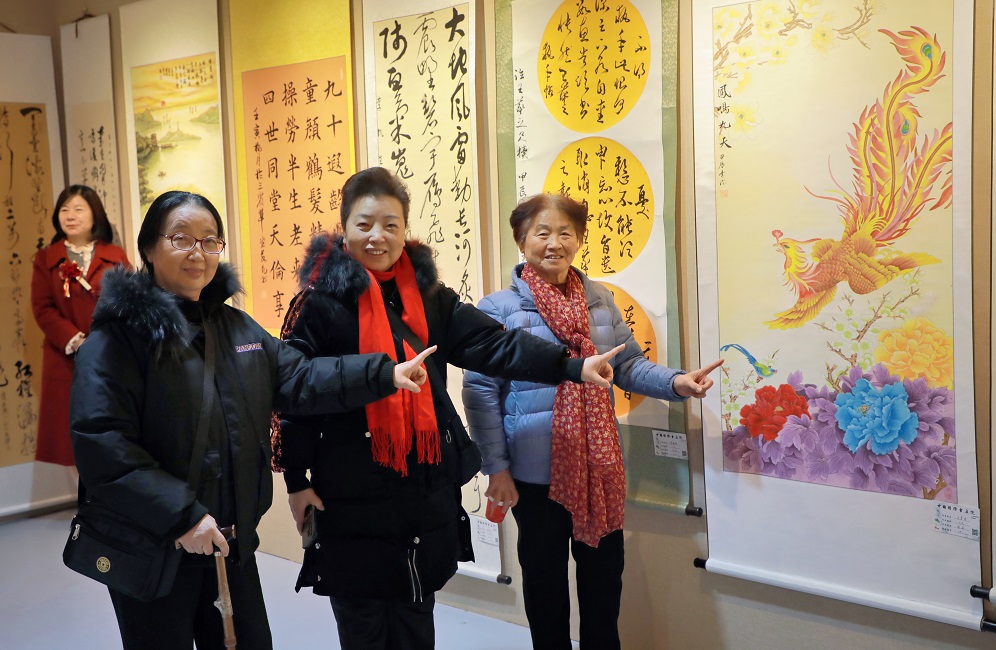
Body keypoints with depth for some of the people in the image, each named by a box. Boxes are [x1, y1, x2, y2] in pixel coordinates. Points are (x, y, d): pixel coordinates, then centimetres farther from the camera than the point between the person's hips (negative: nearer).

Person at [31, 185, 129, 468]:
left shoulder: (115, 256, 8)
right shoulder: (46, 259, 7)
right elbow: (42, 309, -2)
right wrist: (77, 343, -15)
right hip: (66, 361, 0)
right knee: (67, 436, 2)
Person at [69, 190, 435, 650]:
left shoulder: (235, 327, 9)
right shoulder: (119, 334, -14)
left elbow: (298, 378, 4)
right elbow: (101, 445, -21)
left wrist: (384, 374, -6)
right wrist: (180, 515, -25)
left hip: (233, 544, 6)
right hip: (151, 550, -6)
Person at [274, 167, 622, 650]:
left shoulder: (428, 296, 5)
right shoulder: (322, 301, -7)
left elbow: (492, 343, -4)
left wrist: (572, 367, -15)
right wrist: (297, 479, -8)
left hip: (426, 491, 4)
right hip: (351, 495, -4)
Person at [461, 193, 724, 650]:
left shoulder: (599, 300, 7)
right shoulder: (499, 309, -6)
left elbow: (628, 365, 9)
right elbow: (481, 393, -8)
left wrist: (675, 382, -11)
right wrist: (496, 468, -11)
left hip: (599, 468, 4)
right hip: (536, 472, -4)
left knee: (604, 571, 16)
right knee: (545, 576, 13)